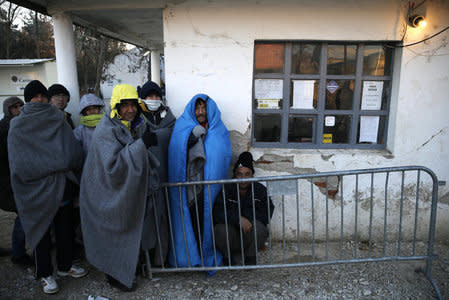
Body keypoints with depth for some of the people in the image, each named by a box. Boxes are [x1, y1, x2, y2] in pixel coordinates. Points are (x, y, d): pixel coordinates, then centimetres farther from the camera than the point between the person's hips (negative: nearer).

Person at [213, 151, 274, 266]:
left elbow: (268, 213, -11)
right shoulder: (226, 189, -8)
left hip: (250, 234, 1)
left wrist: (247, 217, -22)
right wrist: (239, 219, -32)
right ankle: (230, 256, 2)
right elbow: (217, 213, -20)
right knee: (221, 229, -33)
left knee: (258, 226, -32)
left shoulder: (260, 189, -4)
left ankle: (250, 256, -1)